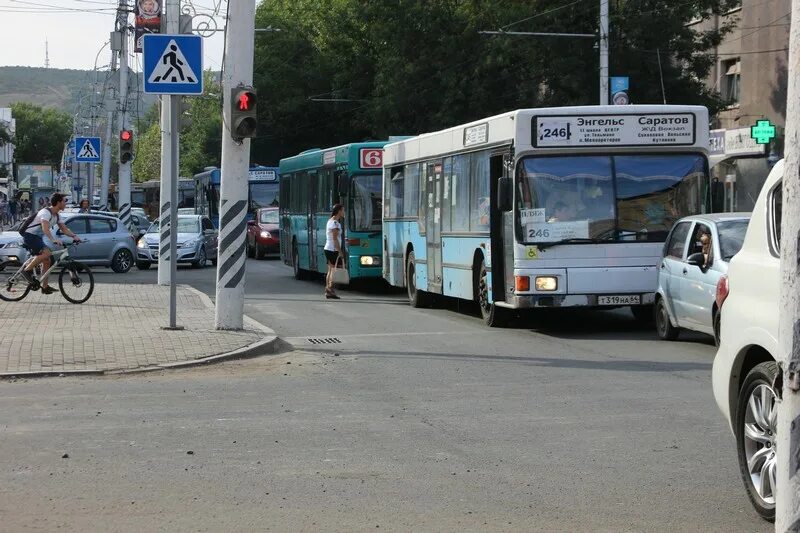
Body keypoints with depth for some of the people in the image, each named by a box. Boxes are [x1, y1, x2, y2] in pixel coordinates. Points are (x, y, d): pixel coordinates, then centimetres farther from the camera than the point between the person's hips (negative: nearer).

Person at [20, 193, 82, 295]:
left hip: (37, 237, 10)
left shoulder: (56, 216, 8)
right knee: (46, 253, -28)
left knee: (46, 260, 5)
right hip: (30, 235, -10)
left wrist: (74, 236, -9)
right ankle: (27, 270, -18)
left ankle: (45, 287, 9)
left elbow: (64, 229, 10)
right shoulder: (46, 212, -22)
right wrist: (53, 240, -51)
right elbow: (45, 228, -37)